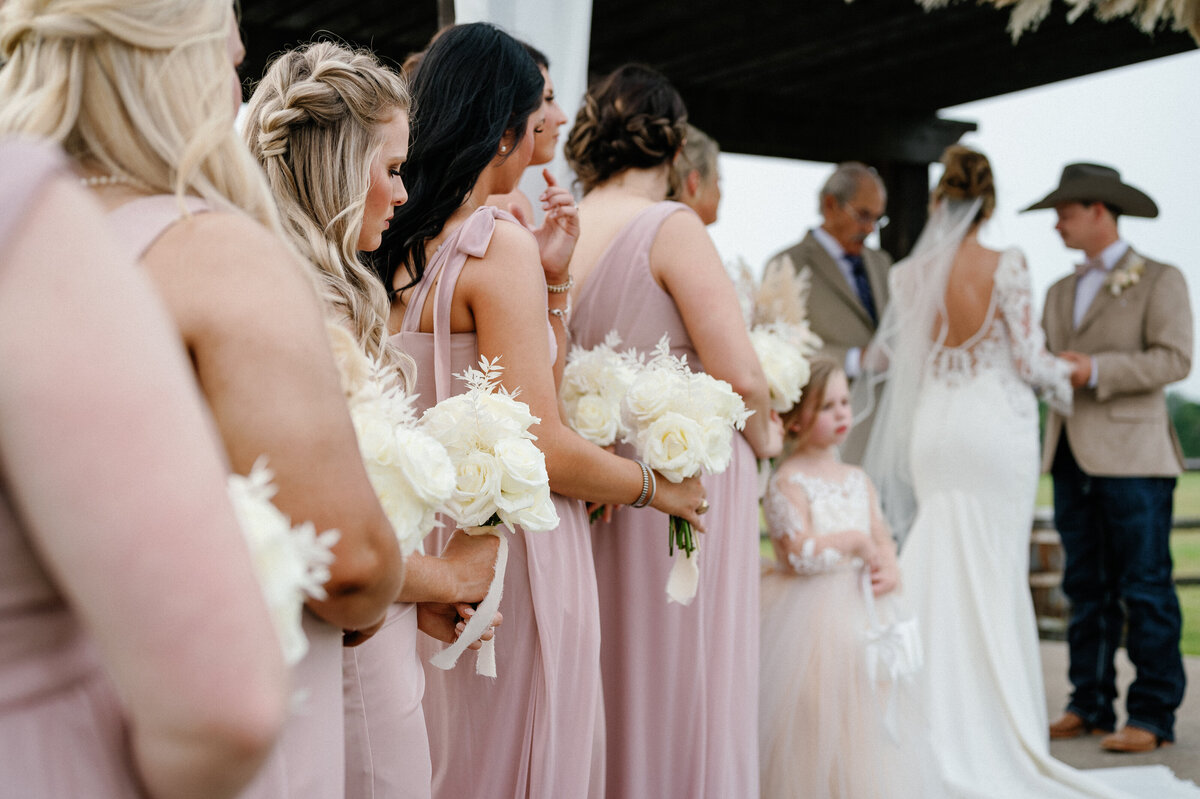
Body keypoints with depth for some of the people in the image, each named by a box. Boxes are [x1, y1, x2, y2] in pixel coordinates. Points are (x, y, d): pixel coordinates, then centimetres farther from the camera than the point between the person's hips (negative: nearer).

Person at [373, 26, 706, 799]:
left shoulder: (404, 243, 6)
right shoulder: (499, 243, -18)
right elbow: (543, 449, -21)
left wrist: (552, 277, 4)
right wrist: (655, 485, -6)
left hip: (437, 547, 8)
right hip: (515, 553, -8)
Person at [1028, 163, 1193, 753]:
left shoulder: (1160, 281, 1)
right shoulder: (1060, 292, 20)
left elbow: (1174, 359, -10)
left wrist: (1097, 370, -18)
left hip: (1132, 457, -6)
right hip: (1072, 458, 6)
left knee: (1145, 589, -3)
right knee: (1085, 588, 8)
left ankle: (1153, 715, 4)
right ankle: (1090, 706, 15)